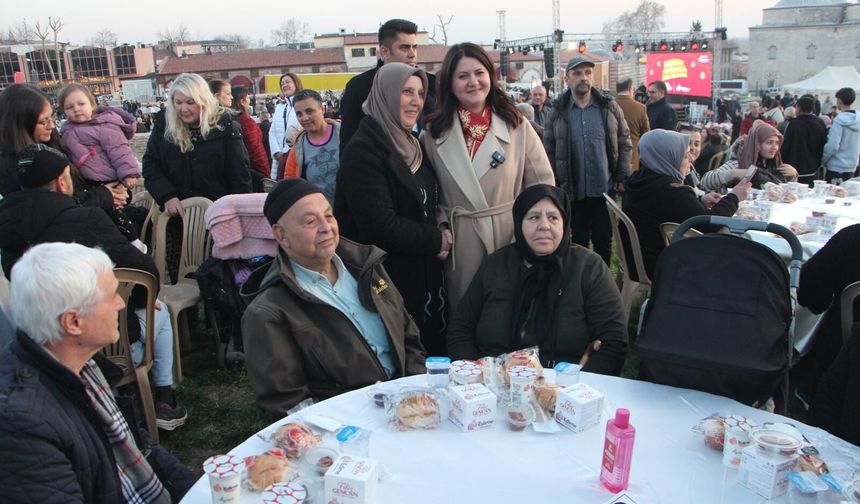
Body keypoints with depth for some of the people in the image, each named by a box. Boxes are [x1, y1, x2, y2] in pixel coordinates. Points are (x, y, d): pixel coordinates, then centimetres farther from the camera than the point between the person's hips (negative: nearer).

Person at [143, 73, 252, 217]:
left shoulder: (224, 126, -7)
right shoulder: (164, 125, 1)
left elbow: (239, 177, -6)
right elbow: (150, 164, 3)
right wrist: (167, 196, -12)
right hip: (176, 212, 3)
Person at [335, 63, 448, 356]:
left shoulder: (412, 145, 10)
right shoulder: (363, 149, -16)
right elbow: (382, 227, -23)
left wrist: (439, 237, 0)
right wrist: (437, 241, -11)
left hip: (425, 276, 8)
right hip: (390, 279, -8)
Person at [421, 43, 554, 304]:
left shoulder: (517, 126, 0)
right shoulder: (433, 133, 3)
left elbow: (543, 187, 1)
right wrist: (440, 229, -6)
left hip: (510, 236, 0)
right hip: (459, 245, 1)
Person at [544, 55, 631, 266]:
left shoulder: (610, 107, 2)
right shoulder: (557, 112, 0)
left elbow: (624, 143, 7)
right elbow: (549, 151, 2)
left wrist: (623, 177, 1)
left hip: (605, 189, 0)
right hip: (572, 192, 0)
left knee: (604, 240, 6)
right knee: (579, 240, 12)